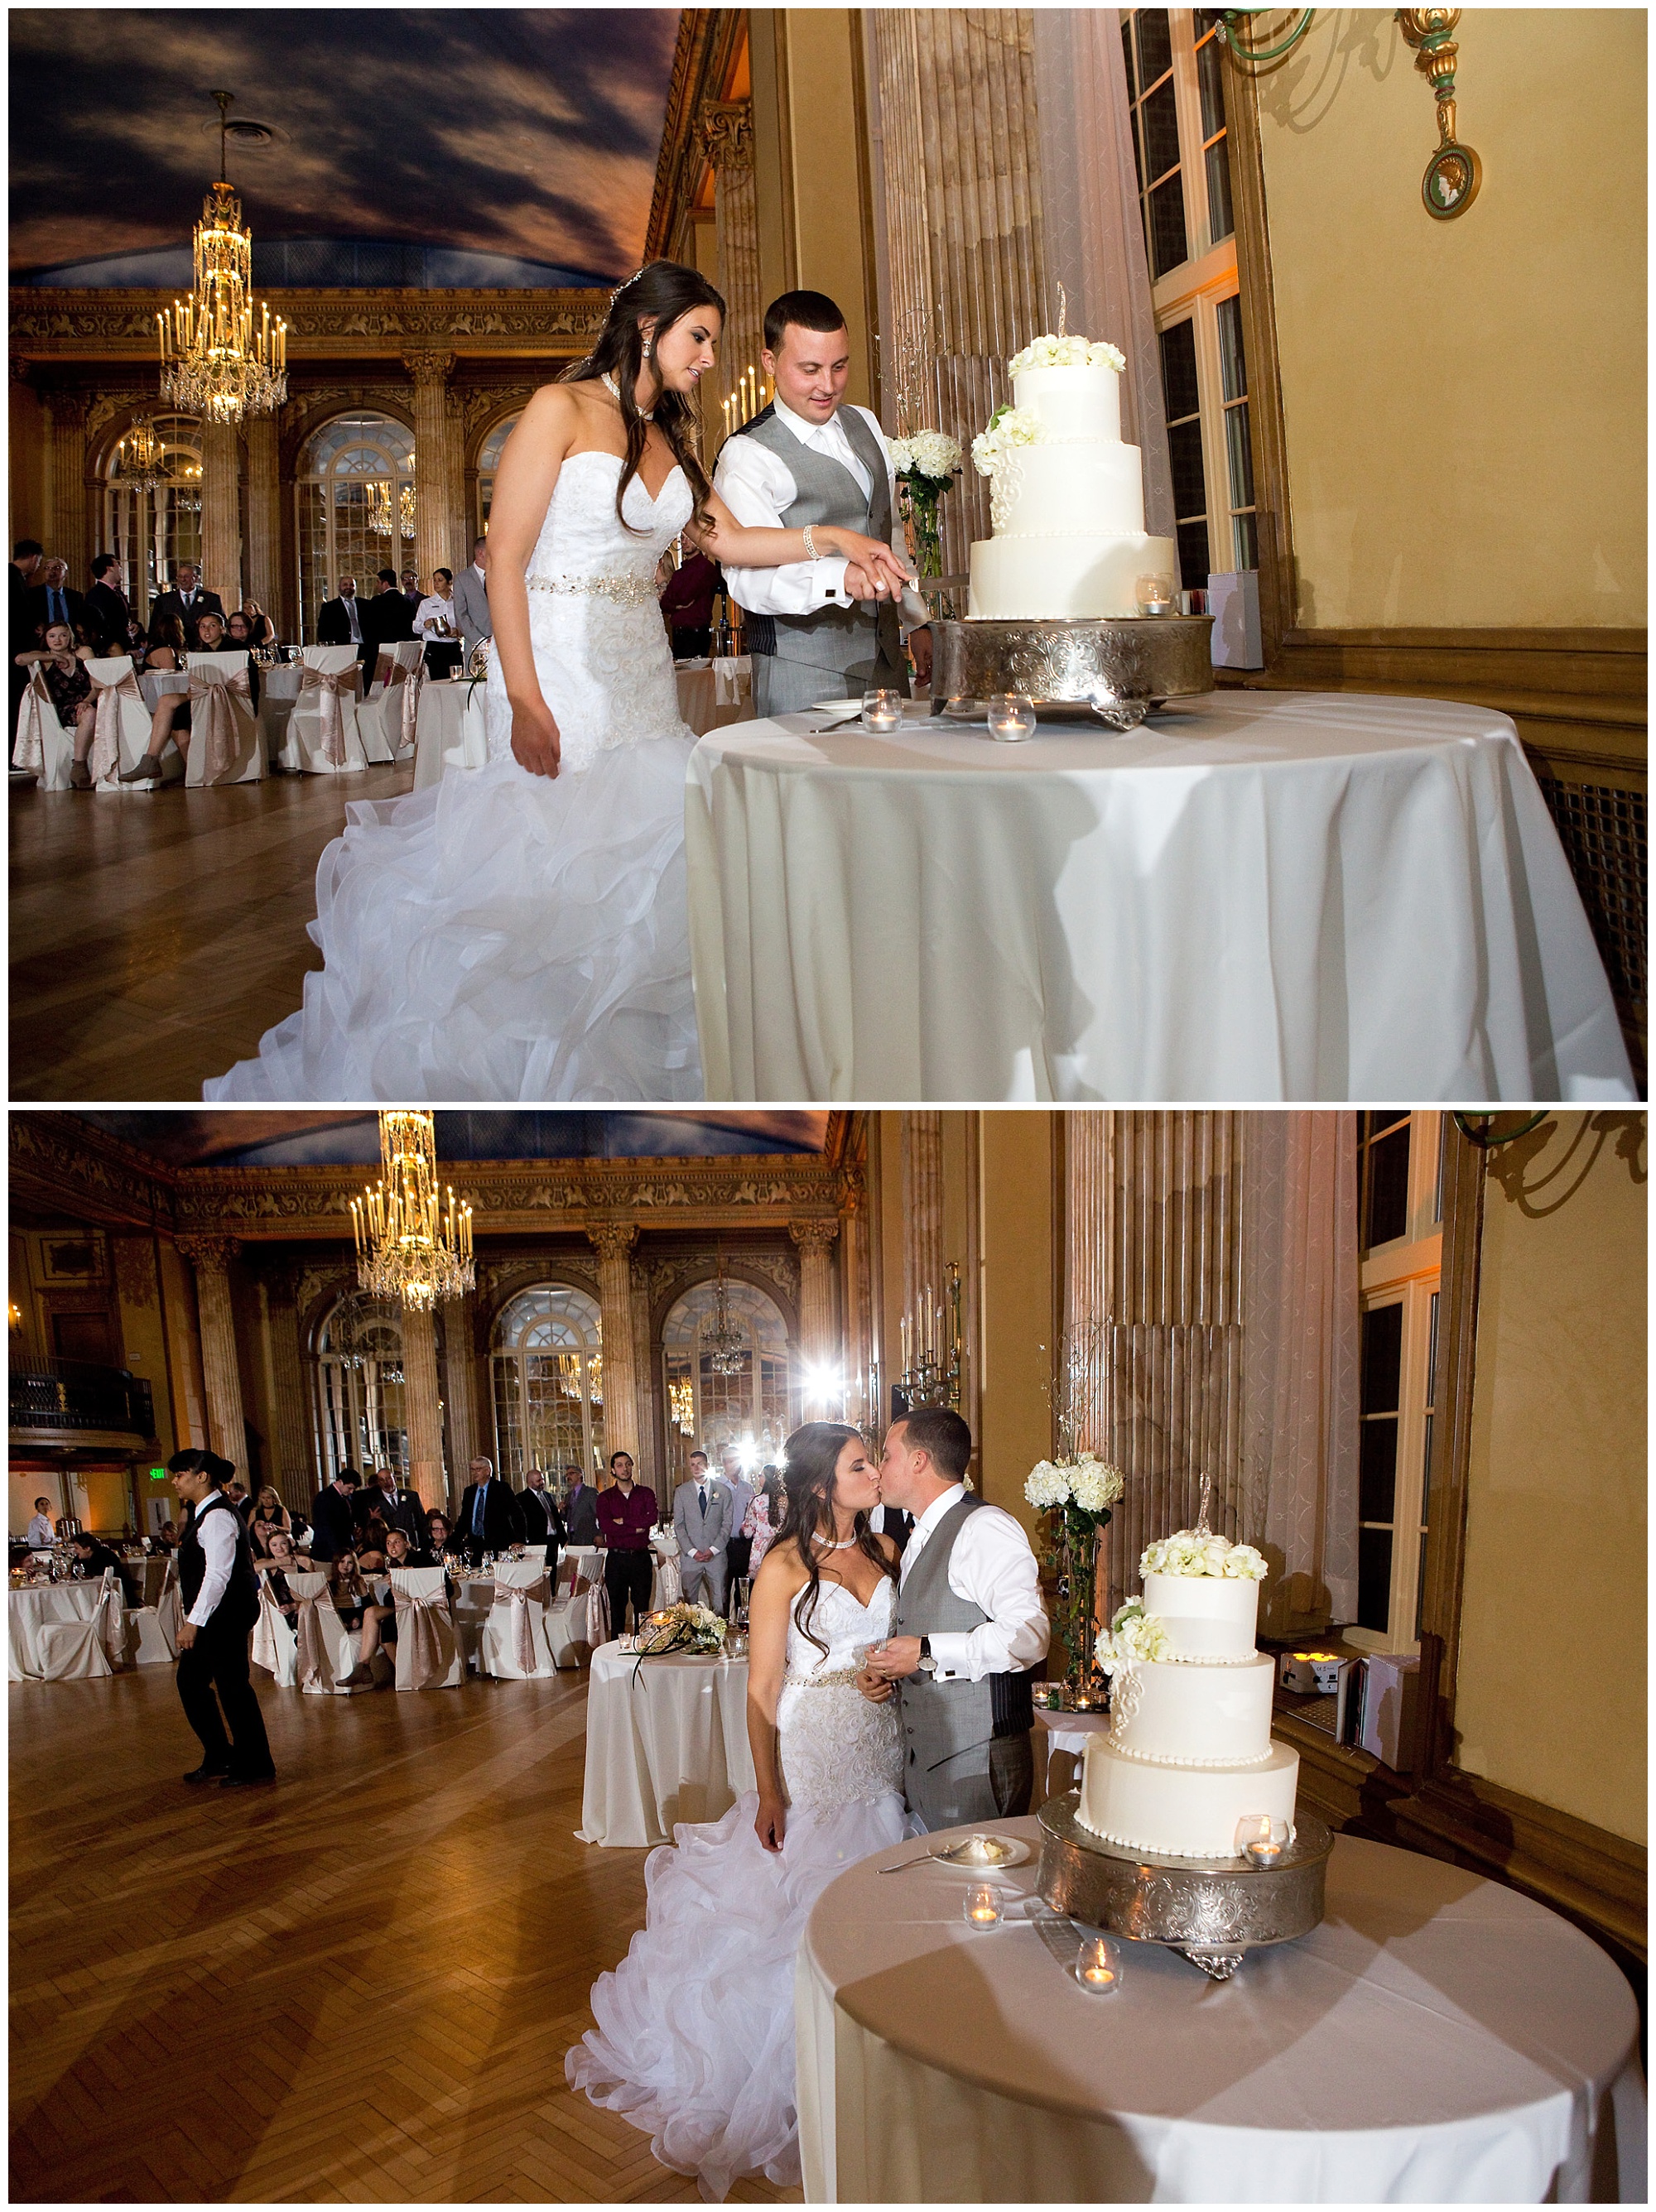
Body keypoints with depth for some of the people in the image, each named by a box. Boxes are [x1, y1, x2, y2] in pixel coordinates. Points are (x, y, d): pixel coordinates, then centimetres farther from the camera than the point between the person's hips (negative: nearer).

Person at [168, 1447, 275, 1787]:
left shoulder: (218, 1517, -18)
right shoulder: (202, 1513, 14)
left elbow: (218, 1575, -24)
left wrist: (194, 1622, -25)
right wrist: (193, 1617, 17)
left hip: (226, 1614, -10)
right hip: (212, 1616, 10)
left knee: (232, 1686, -2)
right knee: (191, 1681, 13)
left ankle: (255, 1766, 9)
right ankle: (218, 1759, 23)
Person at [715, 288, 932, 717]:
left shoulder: (865, 425, 12)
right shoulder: (746, 455, -13)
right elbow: (747, 574, -26)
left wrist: (918, 621, 21)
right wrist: (841, 577, -41)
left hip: (887, 663, 7)